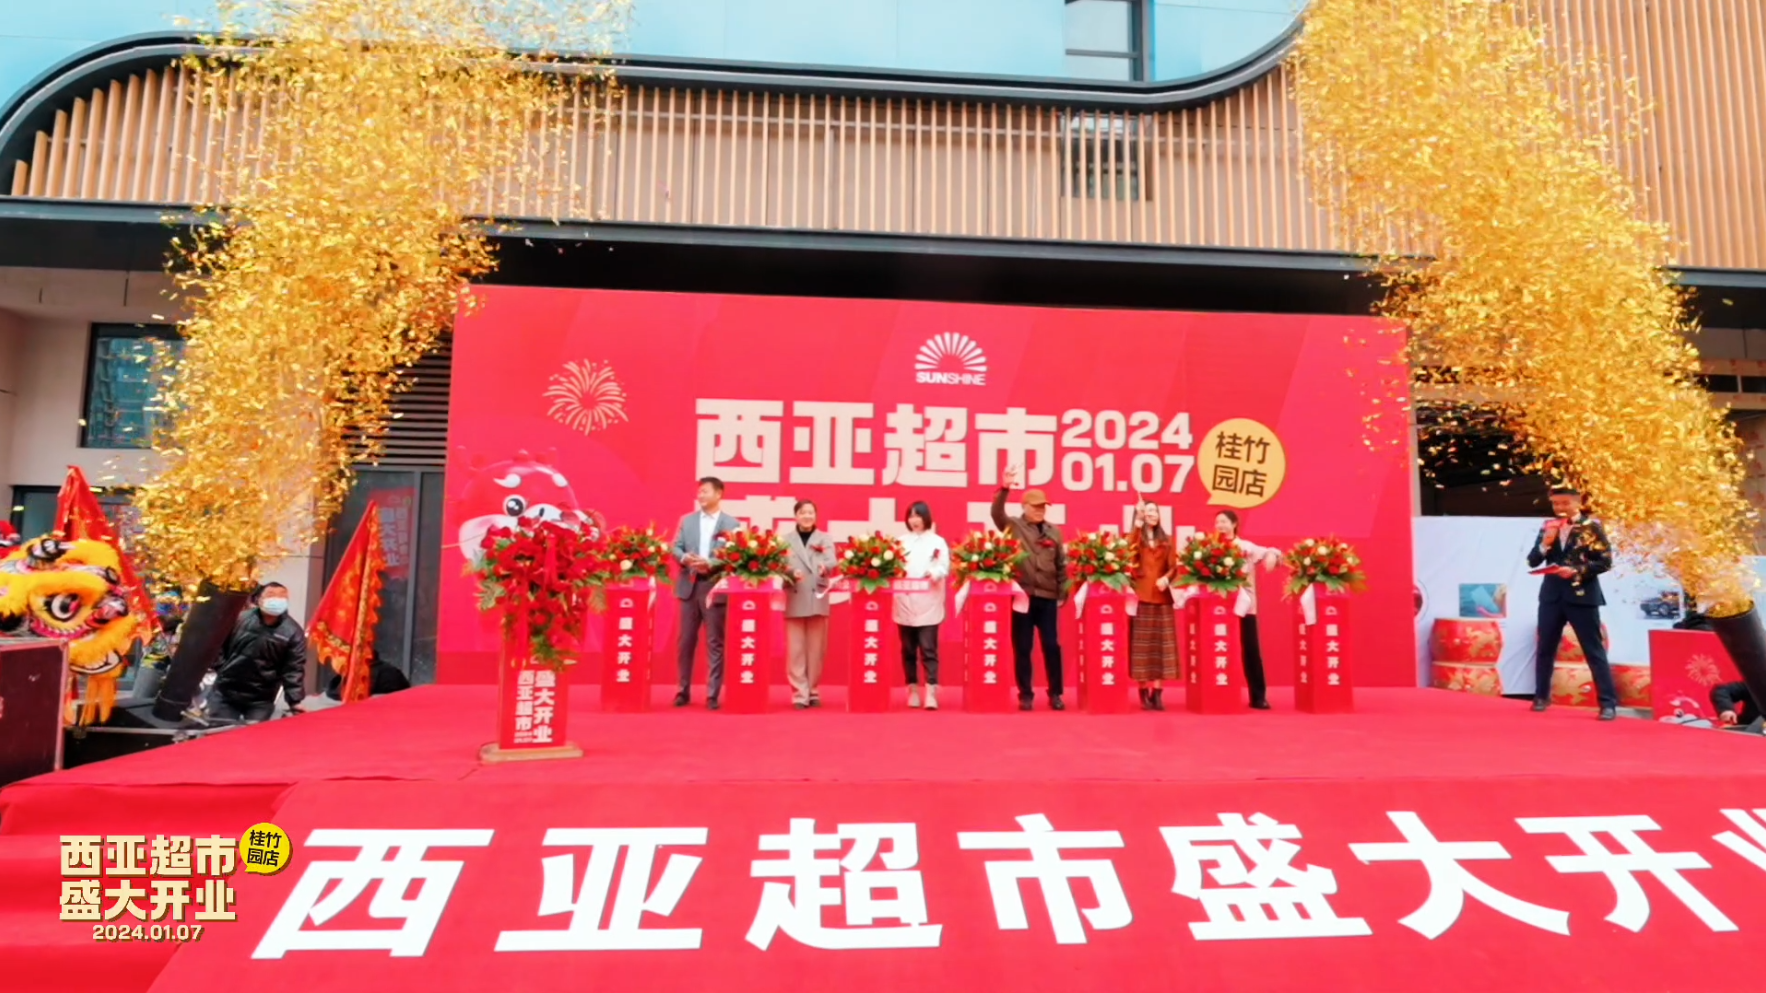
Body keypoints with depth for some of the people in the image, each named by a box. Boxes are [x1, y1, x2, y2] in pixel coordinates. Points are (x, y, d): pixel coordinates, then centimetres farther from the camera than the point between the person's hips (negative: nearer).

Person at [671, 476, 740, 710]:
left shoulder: (731, 524, -1)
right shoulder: (687, 520, 12)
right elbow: (676, 548, 7)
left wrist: (710, 564, -20)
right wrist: (685, 558, -14)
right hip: (689, 586, 3)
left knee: (715, 643, 1)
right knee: (686, 641, 8)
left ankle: (712, 694, 7)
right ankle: (683, 691, 19)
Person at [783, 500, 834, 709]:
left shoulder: (825, 539, 10)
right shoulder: (786, 540, 8)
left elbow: (831, 562, -7)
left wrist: (825, 567, -30)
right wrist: (792, 573, -25)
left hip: (818, 599, 1)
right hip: (794, 600, -1)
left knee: (816, 649, 5)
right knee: (796, 650, -2)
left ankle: (814, 692, 16)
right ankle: (799, 694, 1)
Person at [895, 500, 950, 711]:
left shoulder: (937, 542, 7)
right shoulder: (901, 541, 12)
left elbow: (944, 566, -5)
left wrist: (933, 573, -25)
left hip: (928, 604, -2)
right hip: (904, 604, 2)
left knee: (928, 649, -7)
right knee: (908, 650, 7)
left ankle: (931, 693, -9)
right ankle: (913, 690, 16)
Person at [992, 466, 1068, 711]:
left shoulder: (1053, 532, 11)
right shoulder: (1014, 526, 2)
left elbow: (1061, 565, 13)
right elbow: (997, 514, -18)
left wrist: (1063, 594, 8)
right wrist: (1003, 488, -33)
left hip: (1047, 597, 2)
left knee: (1052, 646, 5)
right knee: (1022, 648, 4)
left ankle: (1055, 693, 16)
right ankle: (1025, 695, 14)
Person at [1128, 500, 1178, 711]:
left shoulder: (1167, 541, 15)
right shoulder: (1136, 538, 4)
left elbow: (1173, 566, 7)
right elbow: (1131, 555, -18)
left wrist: (1166, 578, -14)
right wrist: (1138, 524, -22)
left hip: (1162, 597, 3)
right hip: (1141, 595, -3)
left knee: (1160, 644, 1)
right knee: (1142, 645, -3)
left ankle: (1157, 693, 5)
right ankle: (1144, 693, 2)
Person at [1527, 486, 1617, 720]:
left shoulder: (1592, 526, -3)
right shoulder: (1547, 526, 8)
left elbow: (1605, 561, -7)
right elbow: (1532, 561, 5)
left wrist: (1576, 571, -19)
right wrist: (1545, 544, -12)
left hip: (1582, 595, -4)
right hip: (1552, 595, 4)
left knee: (1594, 651, 0)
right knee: (1545, 648, 10)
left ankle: (1608, 703, 5)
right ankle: (1541, 696, 22)